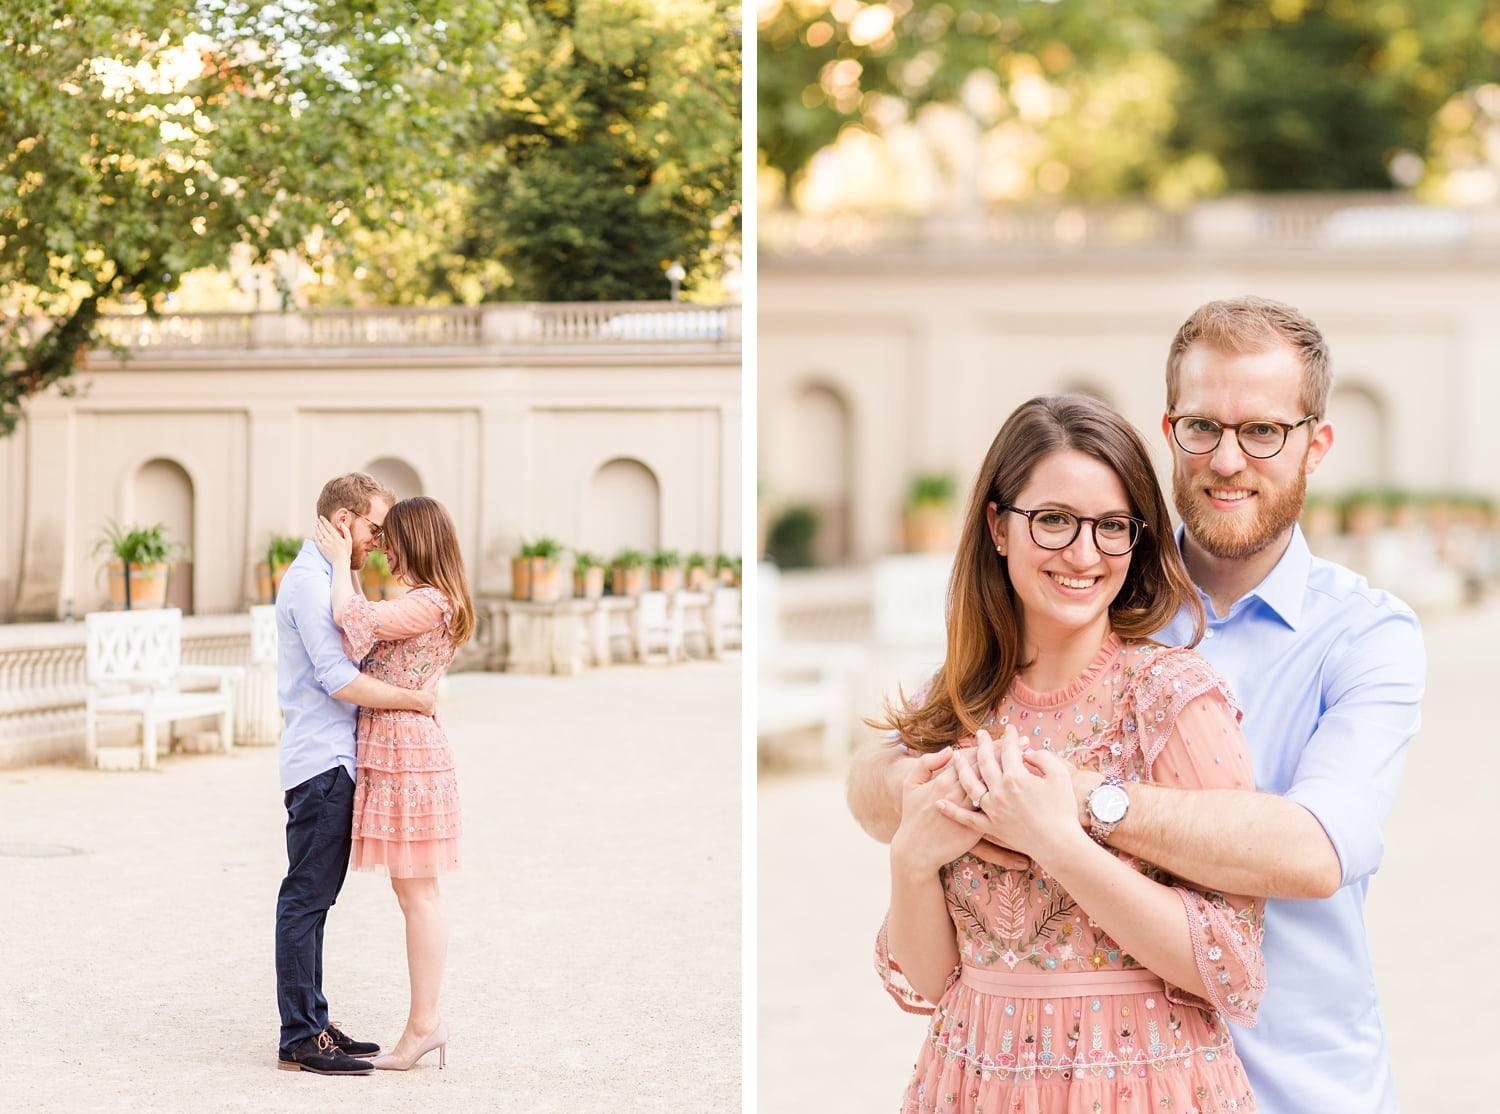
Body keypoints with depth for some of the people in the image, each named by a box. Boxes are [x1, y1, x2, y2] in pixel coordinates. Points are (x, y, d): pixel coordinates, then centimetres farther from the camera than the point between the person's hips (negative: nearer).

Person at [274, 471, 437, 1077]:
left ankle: (313, 1025, 19)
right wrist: (416, 701, -14)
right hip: (320, 761, -10)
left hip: (334, 761, 10)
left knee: (315, 899, 13)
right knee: (306, 897, -7)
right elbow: (340, 680, -21)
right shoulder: (310, 580, -14)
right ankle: (300, 1039, -5)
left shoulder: (329, 578, 19)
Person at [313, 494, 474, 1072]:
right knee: (413, 891, 12)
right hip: (391, 751, 10)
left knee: (418, 893, -5)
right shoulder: (426, 602, 16)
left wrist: (341, 562, -6)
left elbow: (352, 618, -20)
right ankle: (425, 1019, 16)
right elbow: (362, 630, 15)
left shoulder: (429, 602, -15)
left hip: (406, 751, -10)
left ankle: (424, 1023, 0)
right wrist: (349, 566, 13)